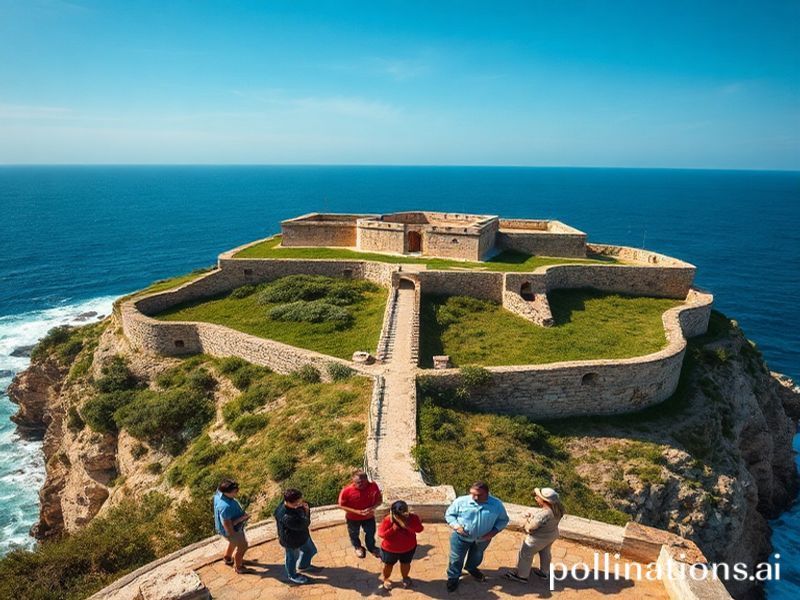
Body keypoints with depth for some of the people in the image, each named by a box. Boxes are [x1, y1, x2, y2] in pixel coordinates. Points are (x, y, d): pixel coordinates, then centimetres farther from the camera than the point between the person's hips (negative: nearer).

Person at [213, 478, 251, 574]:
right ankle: (238, 567, 43)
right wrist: (241, 518, -27)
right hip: (232, 531, -8)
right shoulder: (225, 507, -45)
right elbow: (228, 526, -35)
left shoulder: (220, 492, -19)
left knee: (234, 542, 35)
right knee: (242, 546, 19)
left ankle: (227, 558, 60)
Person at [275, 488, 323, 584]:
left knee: (311, 550, 27)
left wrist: (305, 507, -27)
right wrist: (306, 511, -27)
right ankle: (292, 576, 52)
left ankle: (303, 566, 56)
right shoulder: (287, 517, -44)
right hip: (292, 542, -8)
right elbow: (303, 524, -37)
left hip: (302, 536, 8)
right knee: (292, 558, 22)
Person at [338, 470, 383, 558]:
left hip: (369, 516, 1)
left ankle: (371, 547, 57)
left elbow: (379, 500, -12)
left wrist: (372, 508, -31)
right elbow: (341, 505, -19)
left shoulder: (373, 486, -28)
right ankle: (357, 547, 59)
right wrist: (356, 511, -28)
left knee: (370, 533, 26)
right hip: (353, 518, -1)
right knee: (354, 534, 27)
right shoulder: (347, 490, -33)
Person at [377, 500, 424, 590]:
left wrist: (408, 524, -41)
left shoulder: (413, 517, -24)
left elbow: (420, 529, -27)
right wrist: (393, 528, -38)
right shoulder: (388, 520, -32)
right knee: (388, 565, 22)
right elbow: (381, 534, -27)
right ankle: (386, 579, 51)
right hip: (390, 549, -2)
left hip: (409, 548, 2)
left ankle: (405, 577, 55)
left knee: (406, 563, 25)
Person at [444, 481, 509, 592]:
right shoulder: (461, 501, -23)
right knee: (456, 559, 12)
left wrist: (494, 531, -19)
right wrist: (456, 526, -27)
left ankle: (472, 568, 58)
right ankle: (453, 577, 37)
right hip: (461, 537, -2)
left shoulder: (497, 504, -19)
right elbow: (449, 514, -10)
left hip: (483, 539, 3)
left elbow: (503, 520, -4)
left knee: (477, 556, 29)